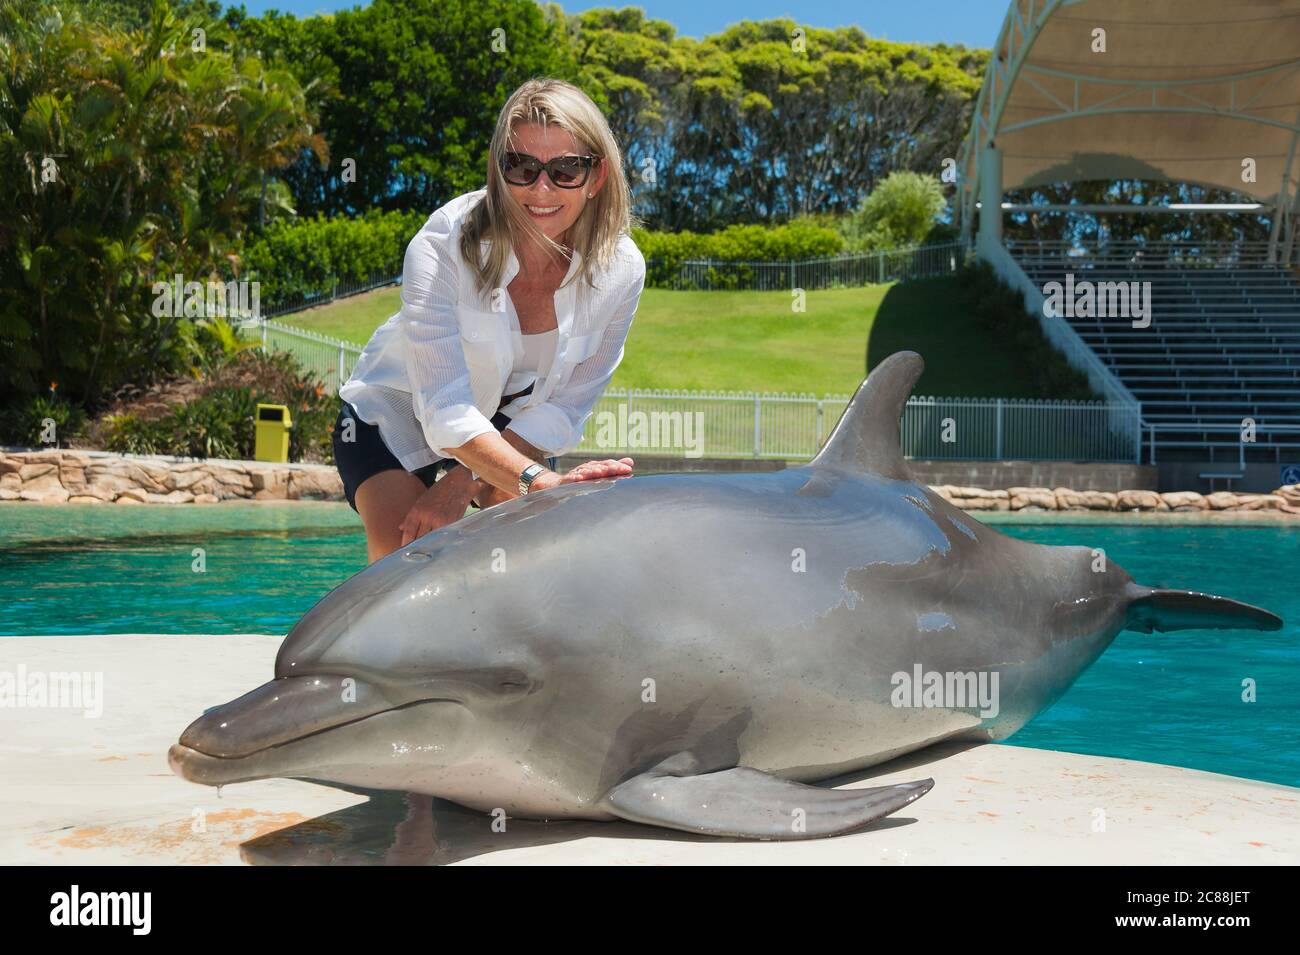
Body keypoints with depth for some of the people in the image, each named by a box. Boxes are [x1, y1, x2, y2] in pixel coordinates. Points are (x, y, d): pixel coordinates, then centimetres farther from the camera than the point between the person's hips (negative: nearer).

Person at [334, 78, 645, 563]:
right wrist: (538, 482, -51)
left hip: (513, 422, 3)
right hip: (398, 412, -3)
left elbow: (561, 410, -15)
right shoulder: (442, 246, -31)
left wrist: (463, 484, -25)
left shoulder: (619, 269, -22)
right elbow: (445, 411, -36)